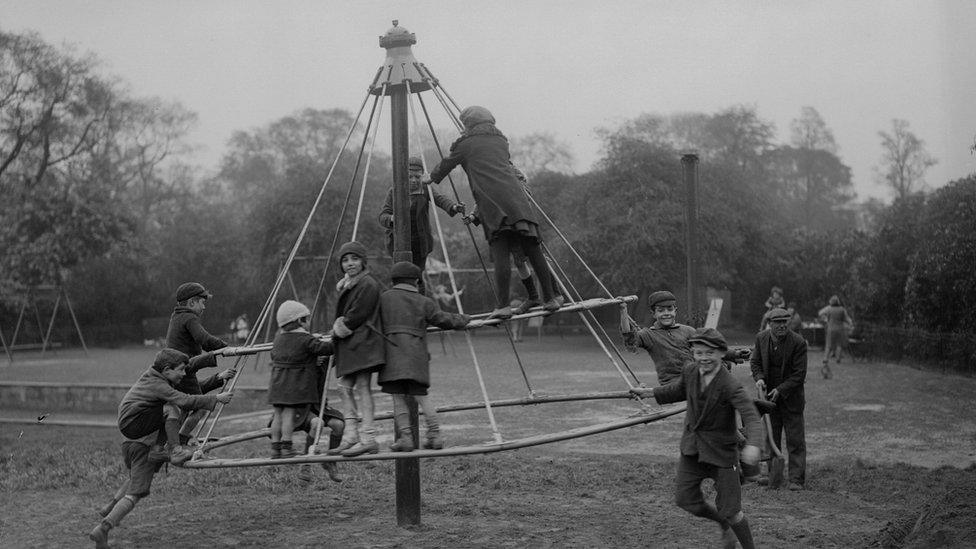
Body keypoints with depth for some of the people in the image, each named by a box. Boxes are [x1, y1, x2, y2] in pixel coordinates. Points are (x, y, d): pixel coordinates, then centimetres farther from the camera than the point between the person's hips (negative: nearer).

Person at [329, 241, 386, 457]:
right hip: (349, 346, 10)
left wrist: (338, 330, -4)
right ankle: (351, 436, 10)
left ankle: (368, 439, -11)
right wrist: (338, 330, 5)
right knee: (345, 387, 7)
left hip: (363, 343, -10)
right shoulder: (347, 285, 19)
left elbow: (357, 317, -15)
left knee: (362, 387, -11)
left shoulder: (368, 284, -11)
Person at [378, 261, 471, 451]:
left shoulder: (384, 298, 5)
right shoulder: (424, 302, 7)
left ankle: (405, 436, -2)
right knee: (422, 396, 9)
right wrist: (466, 320, 25)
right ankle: (435, 434, 5)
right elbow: (444, 320, 9)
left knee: (398, 397, 2)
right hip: (416, 355, 2)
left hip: (393, 353, -2)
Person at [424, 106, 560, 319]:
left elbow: (446, 165, 24)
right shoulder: (500, 140, 25)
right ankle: (550, 299, 8)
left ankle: (503, 306, -12)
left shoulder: (466, 144, 11)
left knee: (501, 254, -9)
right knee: (533, 249, 4)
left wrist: (431, 178, 44)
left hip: (492, 203, -4)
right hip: (515, 197, 4)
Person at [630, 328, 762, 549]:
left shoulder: (730, 386, -24)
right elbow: (678, 391, 19)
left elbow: (751, 416, -34)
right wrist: (649, 392, 19)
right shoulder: (690, 371, -4)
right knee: (685, 500, 9)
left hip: (721, 452, -6)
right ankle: (724, 527, 37)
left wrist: (752, 444, -51)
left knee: (730, 511, -1)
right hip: (692, 448, 6)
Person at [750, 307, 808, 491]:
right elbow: (755, 361, 9)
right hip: (768, 395, 3)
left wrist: (780, 390, -20)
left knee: (795, 440, 1)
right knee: (771, 439, 6)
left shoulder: (798, 342, -15)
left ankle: (797, 480, 7)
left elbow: (799, 374, -14)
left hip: (791, 397, -3)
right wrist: (759, 378, -11)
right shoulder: (761, 338, -3)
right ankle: (774, 480, 14)